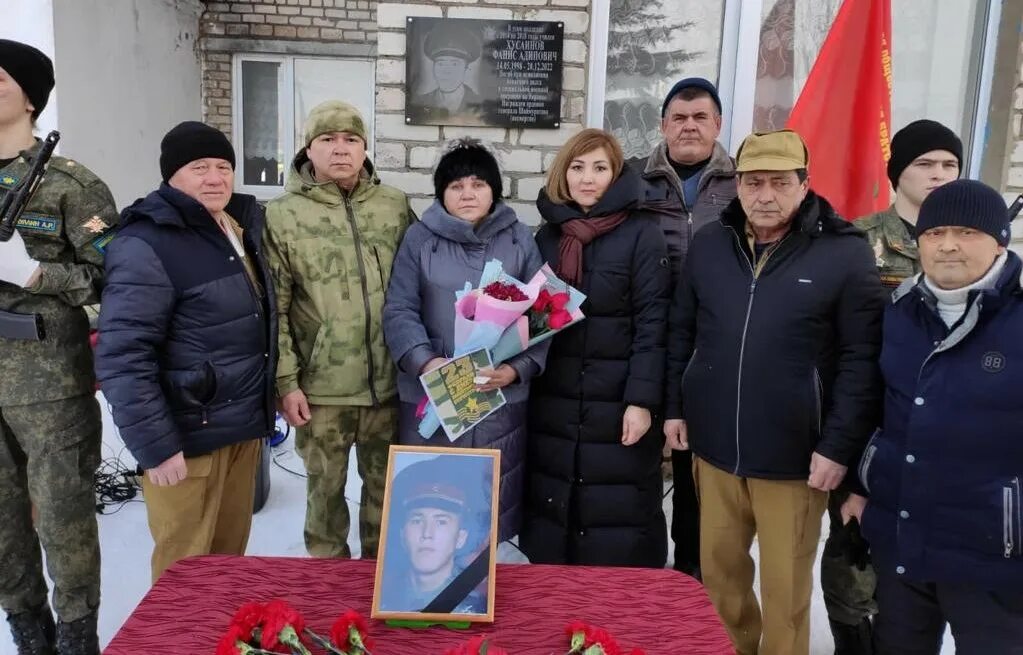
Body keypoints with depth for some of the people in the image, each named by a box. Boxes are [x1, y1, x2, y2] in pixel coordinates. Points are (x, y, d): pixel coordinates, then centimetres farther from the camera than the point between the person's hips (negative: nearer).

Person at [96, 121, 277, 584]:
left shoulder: (240, 228, 10)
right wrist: (155, 445, -20)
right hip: (189, 436, -7)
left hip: (245, 427, 7)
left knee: (230, 556, 19)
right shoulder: (146, 246, -16)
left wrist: (266, 406, 15)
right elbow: (122, 359, -20)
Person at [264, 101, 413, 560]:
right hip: (322, 386, -2)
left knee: (385, 483, 18)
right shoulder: (282, 215, -5)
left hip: (388, 381, 3)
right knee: (325, 487, 13)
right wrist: (286, 381, -9)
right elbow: (273, 307, -6)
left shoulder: (395, 206, 2)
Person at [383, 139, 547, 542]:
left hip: (502, 396, 1)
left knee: (493, 493, 9)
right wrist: (424, 361, -17)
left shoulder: (520, 240, 6)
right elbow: (399, 311, 0)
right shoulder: (419, 238, 4)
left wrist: (518, 368, -12)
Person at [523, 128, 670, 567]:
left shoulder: (642, 235, -4)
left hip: (618, 406, -4)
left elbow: (652, 323, -9)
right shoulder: (546, 235, 10)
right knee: (549, 508, 12)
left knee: (619, 518, 1)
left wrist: (642, 400, -15)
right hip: (552, 406, 5)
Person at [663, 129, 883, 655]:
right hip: (714, 446, 4)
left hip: (794, 454, -4)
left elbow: (862, 359, -9)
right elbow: (680, 331, 11)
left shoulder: (845, 253, -9)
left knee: (785, 585, 10)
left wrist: (839, 446, -12)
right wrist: (675, 406, 8)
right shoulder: (708, 243, 4)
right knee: (718, 568, 18)